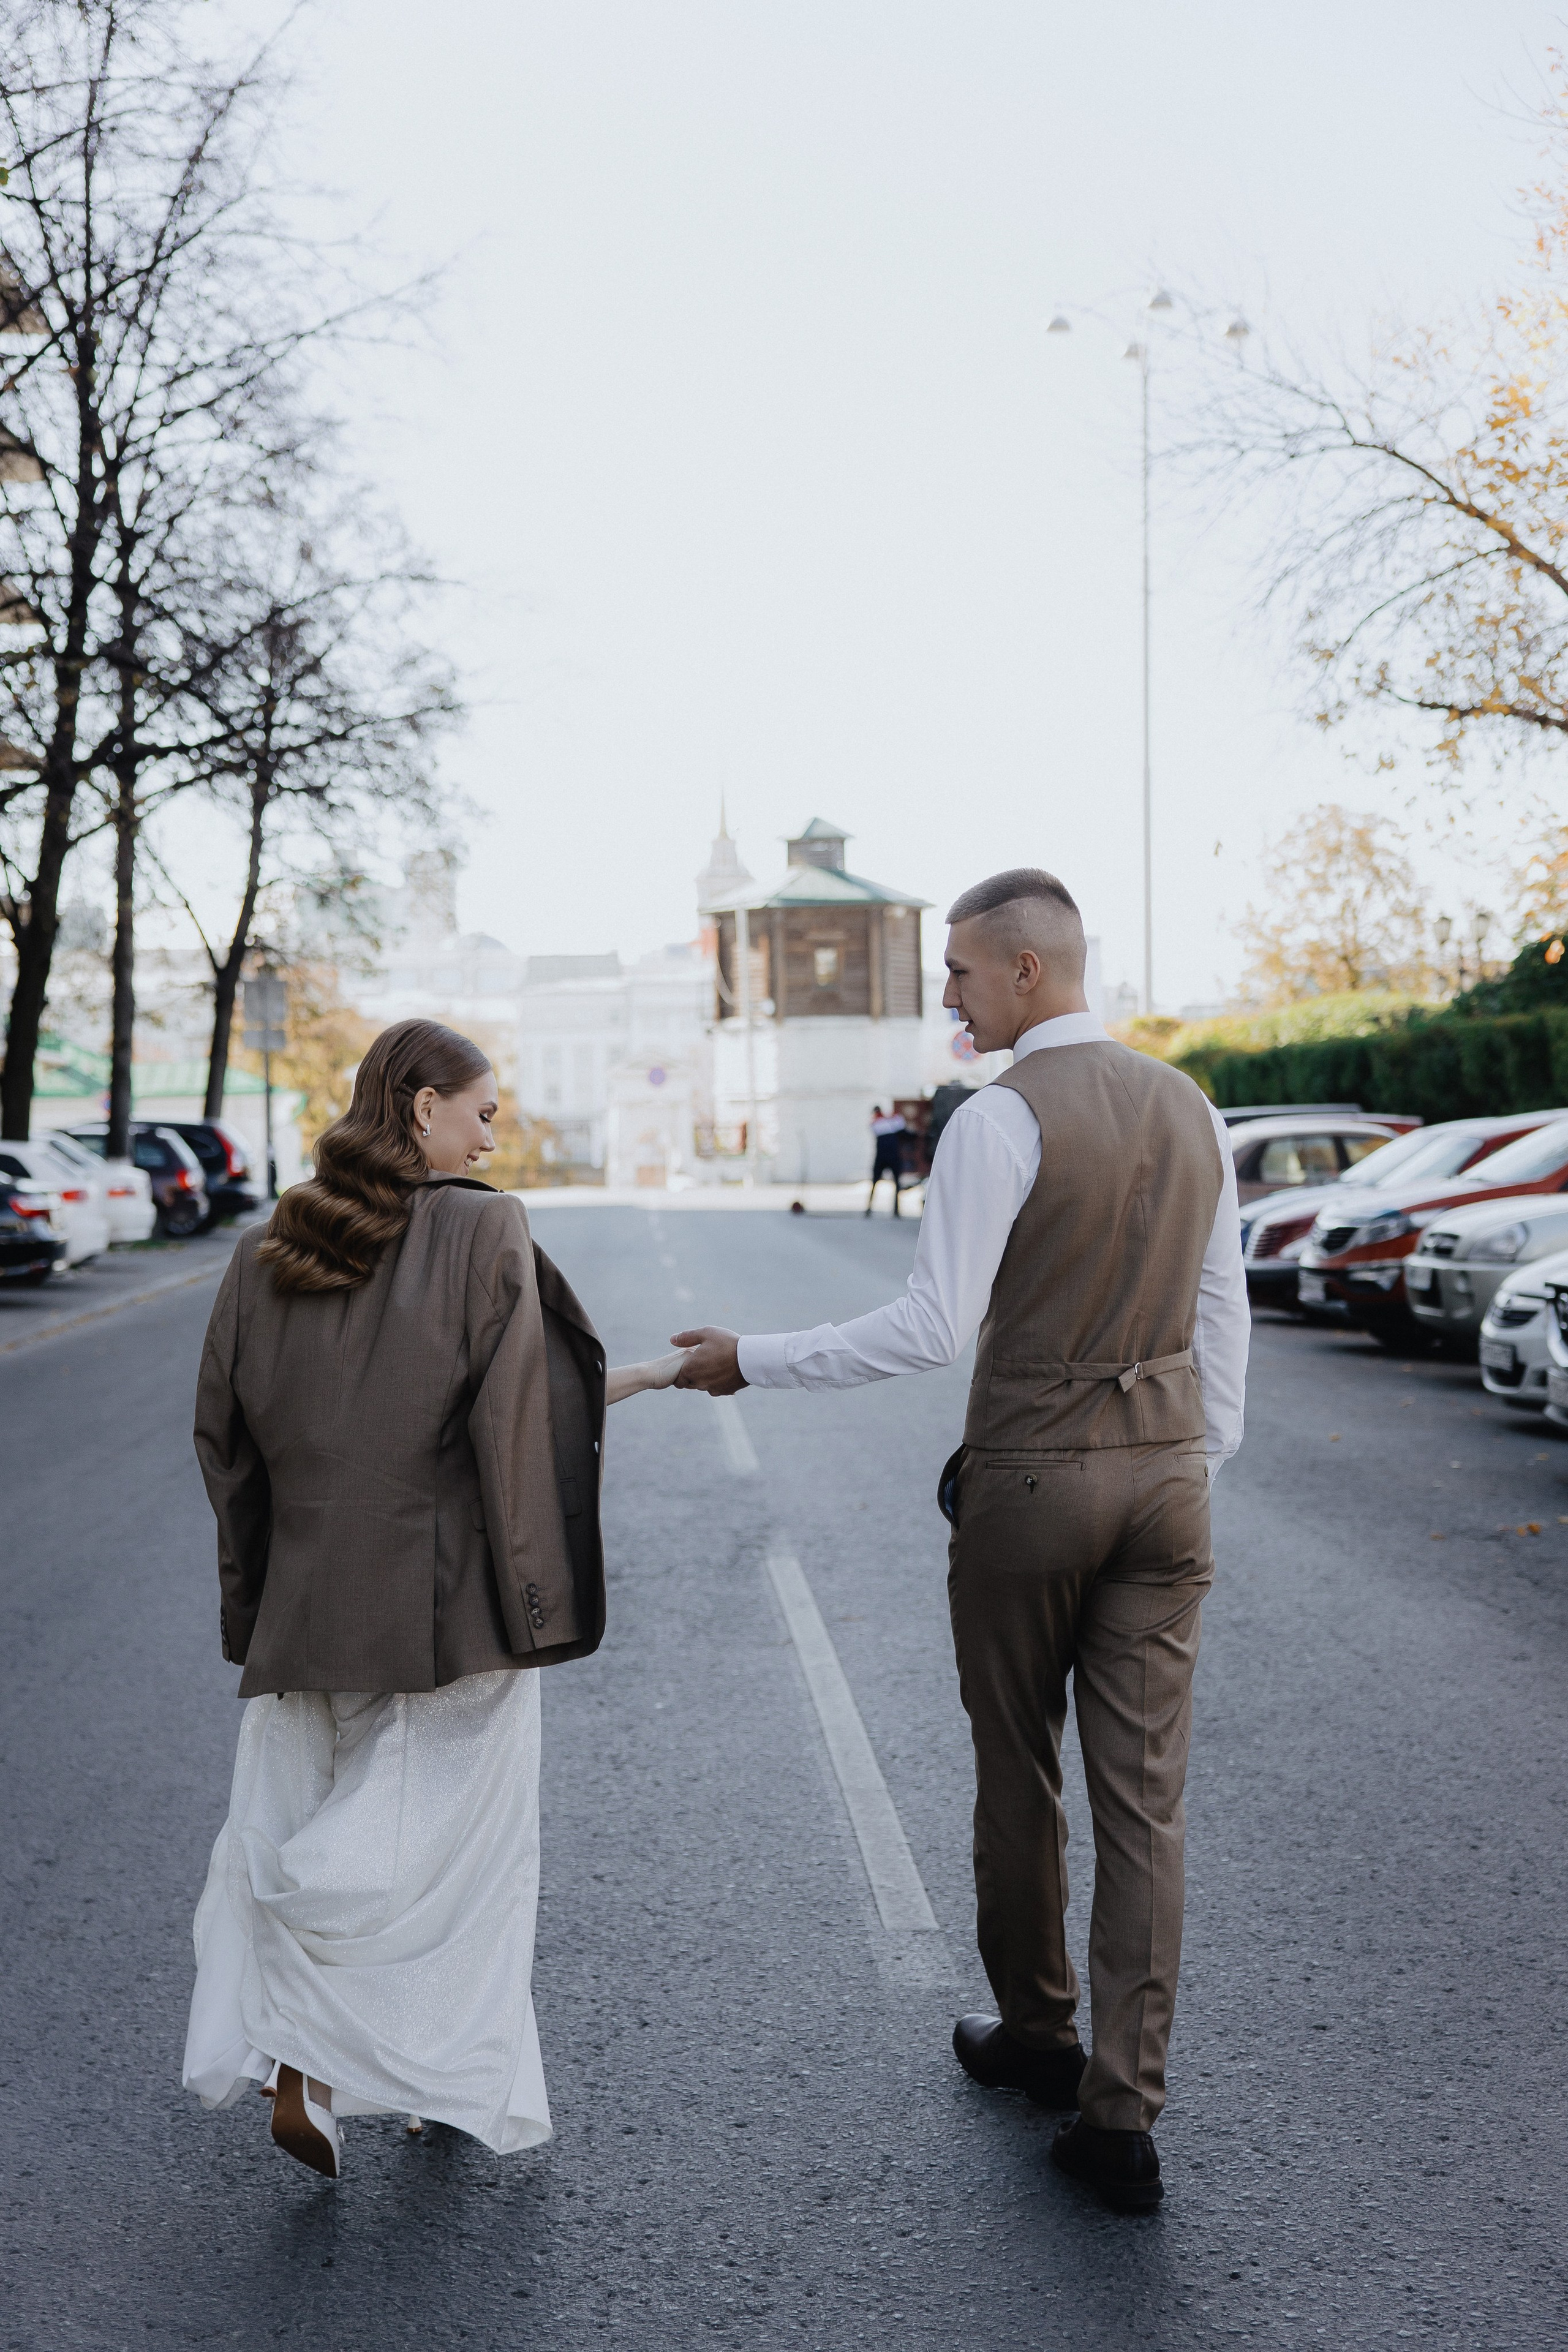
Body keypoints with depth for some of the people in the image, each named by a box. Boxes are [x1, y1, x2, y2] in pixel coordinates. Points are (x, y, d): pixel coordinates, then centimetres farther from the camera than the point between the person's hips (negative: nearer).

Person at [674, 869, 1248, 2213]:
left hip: (1031, 1487, -5)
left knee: (1019, 1779, 15)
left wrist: (753, 1363, -10)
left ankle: (1037, 2037, 34)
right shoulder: (1188, 1110, 7)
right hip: (1167, 1483, 6)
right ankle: (1122, 2116, 6)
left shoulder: (1003, 1120, -14)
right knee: (1145, 1799, 5)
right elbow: (1222, 1315, 11)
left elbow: (934, 1328, -19)